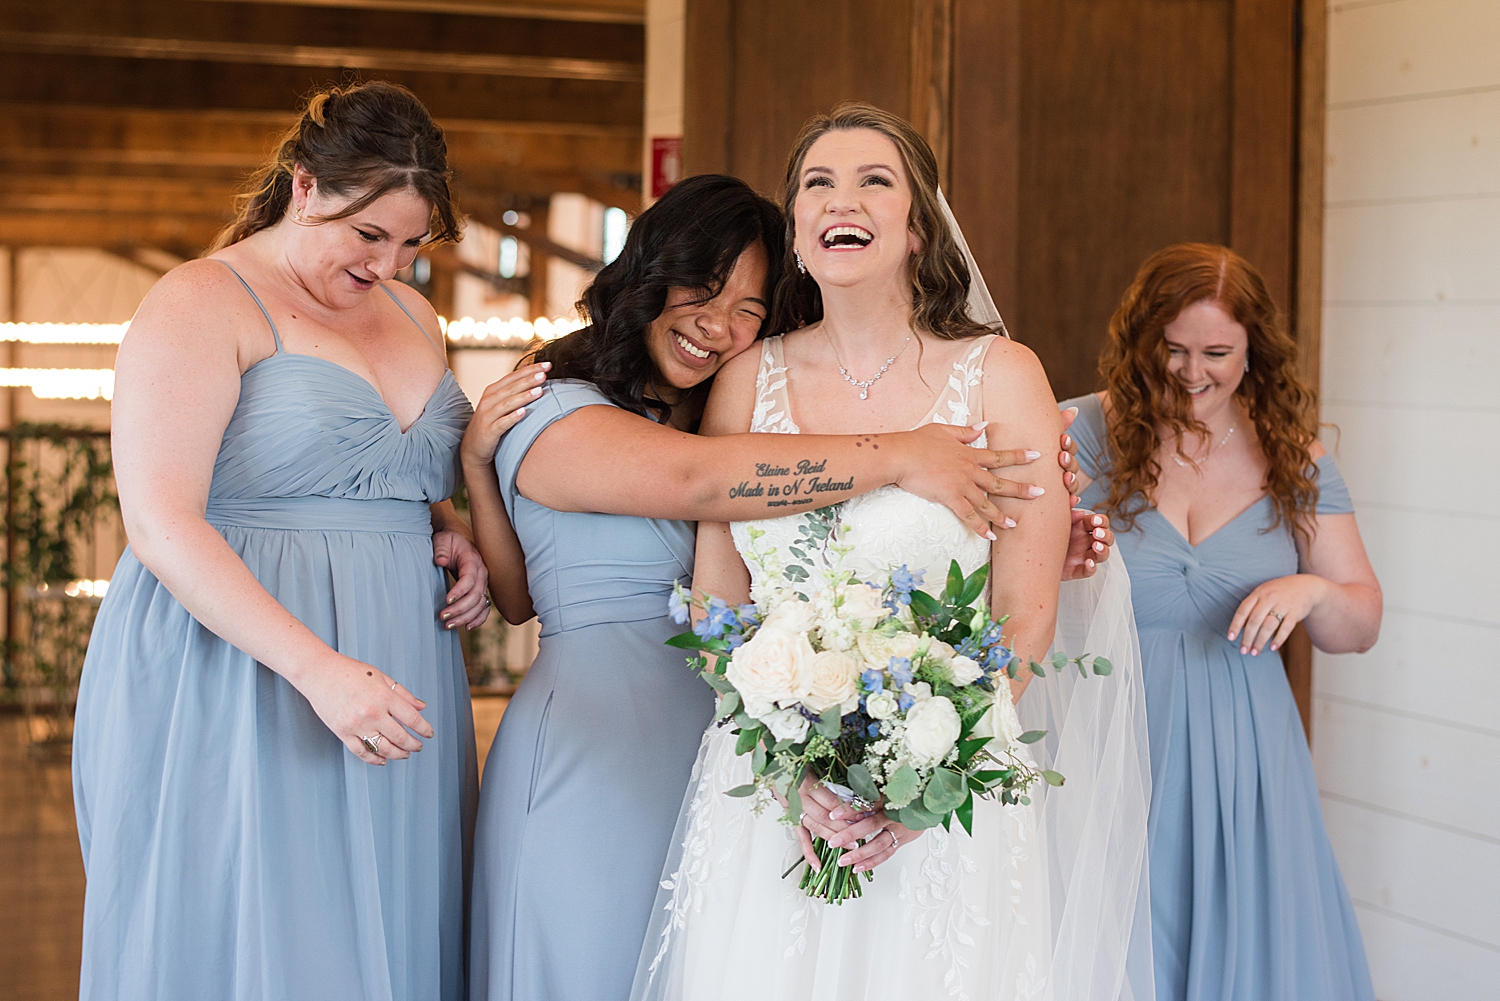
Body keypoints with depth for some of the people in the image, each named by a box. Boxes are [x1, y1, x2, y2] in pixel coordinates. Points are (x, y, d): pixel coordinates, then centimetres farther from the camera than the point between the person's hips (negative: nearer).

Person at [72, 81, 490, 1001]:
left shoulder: (413, 316, 17)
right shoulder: (202, 304, -6)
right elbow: (162, 525, -16)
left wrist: (453, 534, 7)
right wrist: (316, 667, -25)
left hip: (395, 689, 7)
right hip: (236, 697, -6)